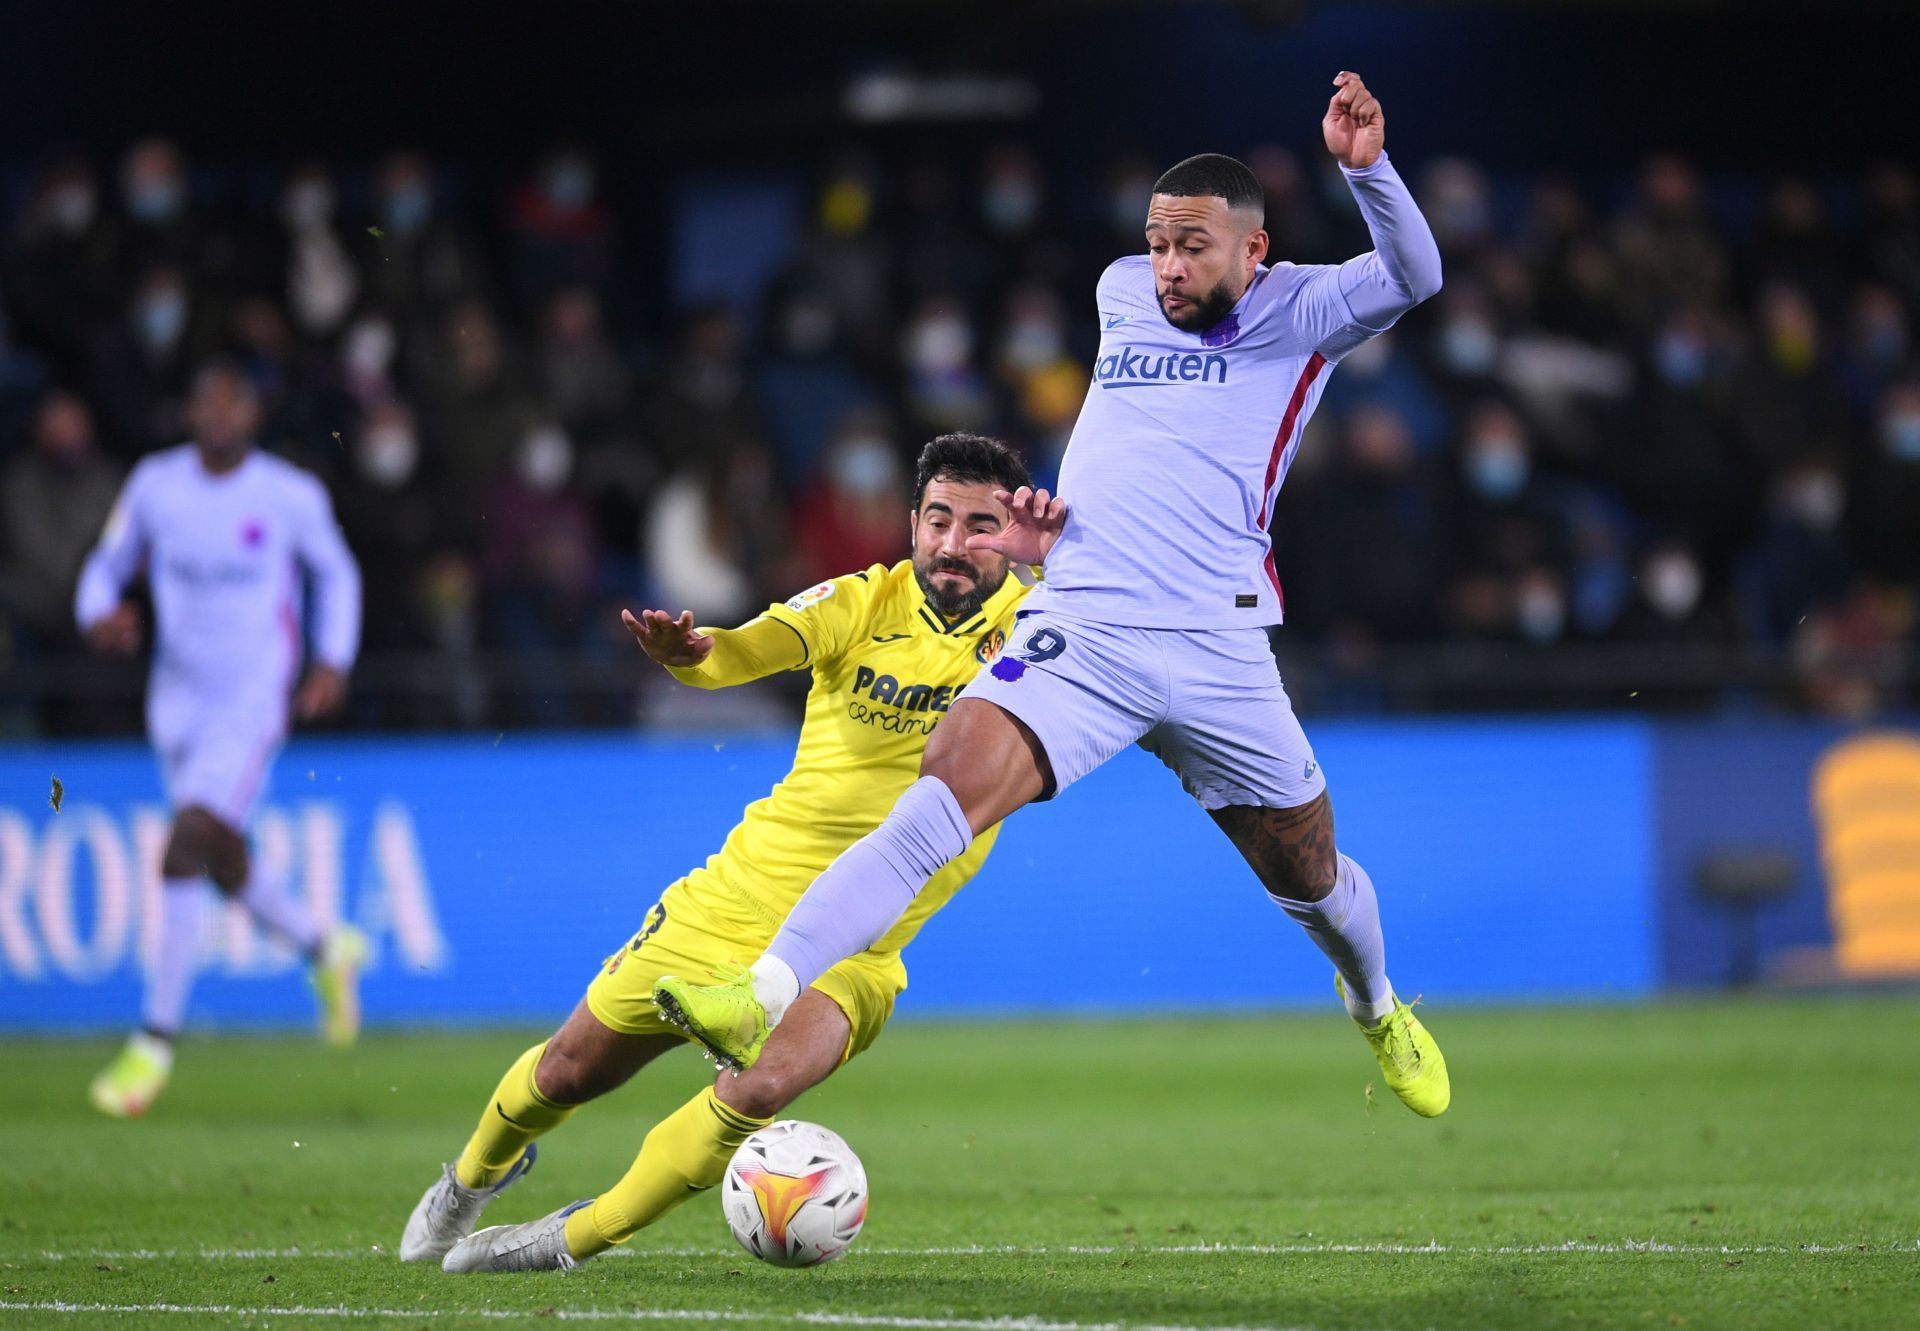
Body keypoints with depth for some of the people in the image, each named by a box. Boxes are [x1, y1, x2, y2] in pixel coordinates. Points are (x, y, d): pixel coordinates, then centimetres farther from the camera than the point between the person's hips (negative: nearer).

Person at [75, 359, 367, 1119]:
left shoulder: (292, 497, -6)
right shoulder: (155, 485, 0)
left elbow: (335, 573, 10)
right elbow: (106, 567, 10)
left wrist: (333, 661, 0)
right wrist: (100, 616, -12)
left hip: (254, 702, -4)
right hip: (178, 700, 4)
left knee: (184, 848, -19)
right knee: (226, 869, 14)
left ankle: (155, 1041, -15)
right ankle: (326, 951, 44)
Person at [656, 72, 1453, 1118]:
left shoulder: (1296, 315, 2)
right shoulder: (1121, 293, 15)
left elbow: (1411, 277, -16)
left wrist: (1364, 166, -32)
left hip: (1218, 652, -1)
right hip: (1079, 631, 1)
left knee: (1311, 877, 14)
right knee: (939, 803, -23)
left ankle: (1376, 1006, 50)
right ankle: (761, 1001, -36)